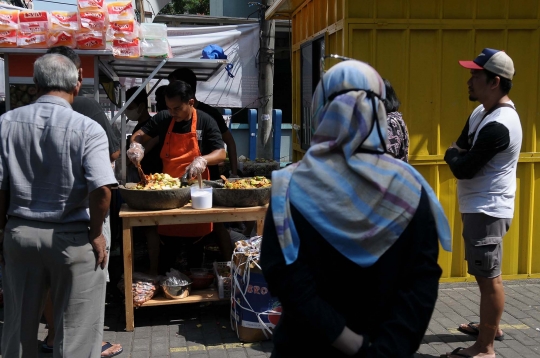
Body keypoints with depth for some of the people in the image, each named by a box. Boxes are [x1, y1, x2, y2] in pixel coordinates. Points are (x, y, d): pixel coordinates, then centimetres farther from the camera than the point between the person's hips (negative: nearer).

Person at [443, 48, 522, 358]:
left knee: (489, 277, -2)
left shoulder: (499, 125, -25)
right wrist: (460, 155, -8)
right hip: (479, 206, 11)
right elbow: (462, 148, 13)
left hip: (488, 210, -11)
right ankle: (491, 327, 38)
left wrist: (452, 155, -4)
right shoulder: (483, 111, 8)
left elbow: (462, 168, -23)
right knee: (488, 274, 22)